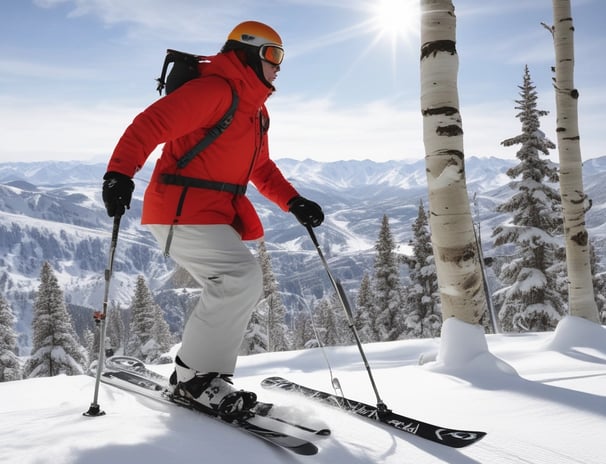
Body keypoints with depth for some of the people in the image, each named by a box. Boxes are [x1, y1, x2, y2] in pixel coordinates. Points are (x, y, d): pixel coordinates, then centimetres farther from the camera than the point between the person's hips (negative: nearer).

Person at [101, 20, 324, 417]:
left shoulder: (256, 110, 19)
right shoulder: (214, 90, -12)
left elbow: (262, 169, 25)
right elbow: (151, 124, -21)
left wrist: (293, 202, 11)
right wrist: (120, 172, -33)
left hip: (216, 216, 10)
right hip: (182, 210, -10)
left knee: (239, 289, 8)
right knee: (242, 278, -19)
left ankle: (199, 373, 18)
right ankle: (197, 375, -7)